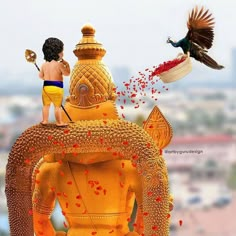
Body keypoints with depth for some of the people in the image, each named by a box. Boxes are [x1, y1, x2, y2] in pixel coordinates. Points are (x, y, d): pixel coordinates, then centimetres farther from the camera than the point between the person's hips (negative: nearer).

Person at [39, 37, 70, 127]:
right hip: (57, 87, -5)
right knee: (57, 106, 2)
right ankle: (59, 122, 6)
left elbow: (41, 76, 11)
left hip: (46, 87, 5)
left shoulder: (44, 64, 3)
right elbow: (67, 73, -6)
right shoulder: (59, 64, -13)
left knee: (46, 105, 15)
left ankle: (45, 120, 20)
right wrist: (67, 65, 6)